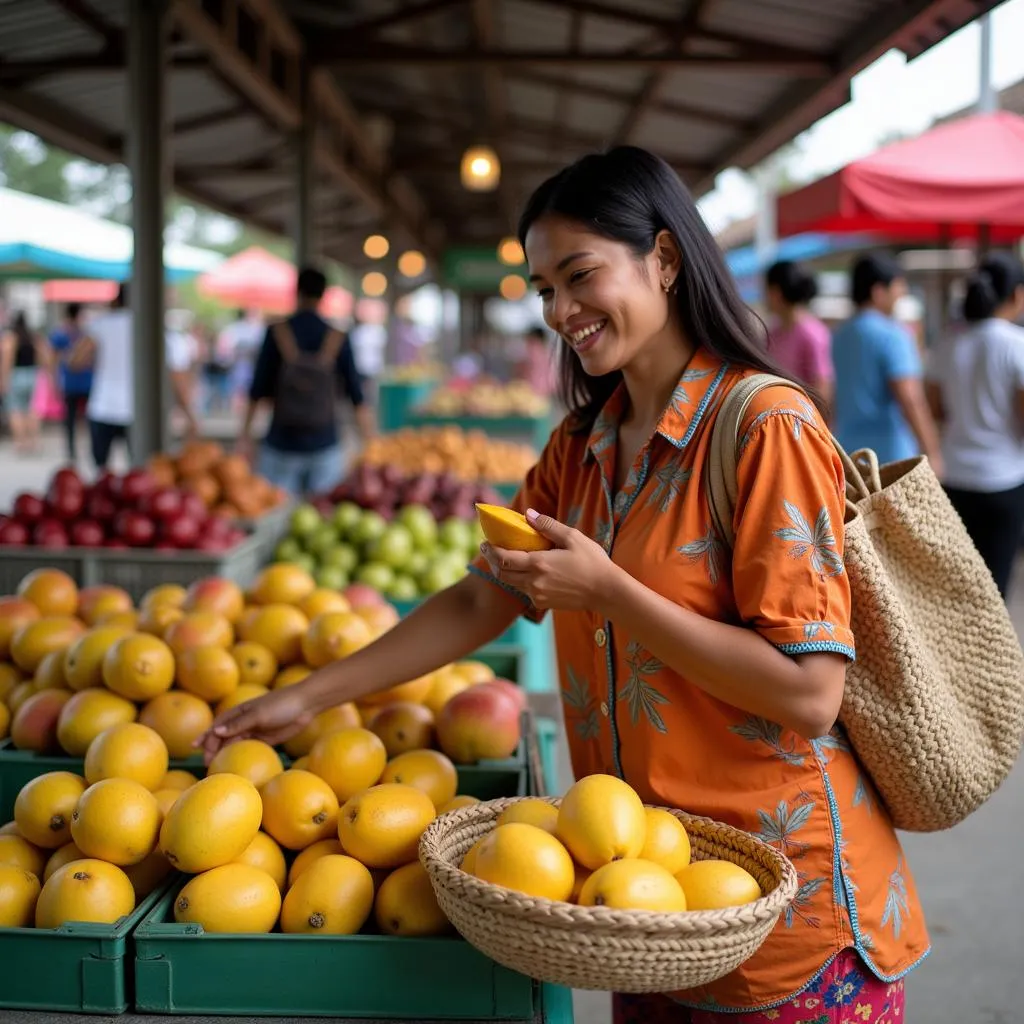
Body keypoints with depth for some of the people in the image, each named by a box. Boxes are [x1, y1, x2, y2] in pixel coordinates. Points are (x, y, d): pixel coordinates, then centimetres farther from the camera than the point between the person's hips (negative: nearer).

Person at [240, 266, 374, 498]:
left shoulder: (277, 333, -2)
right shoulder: (338, 339, 0)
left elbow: (258, 389, -2)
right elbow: (357, 397, 1)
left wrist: (245, 435, 6)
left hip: (282, 442, -1)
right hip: (324, 444, 1)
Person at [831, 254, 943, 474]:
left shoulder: (841, 336, 12)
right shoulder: (891, 335, -13)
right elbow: (909, 399, -19)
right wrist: (932, 452, -16)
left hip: (849, 450, 8)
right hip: (890, 453, -7)